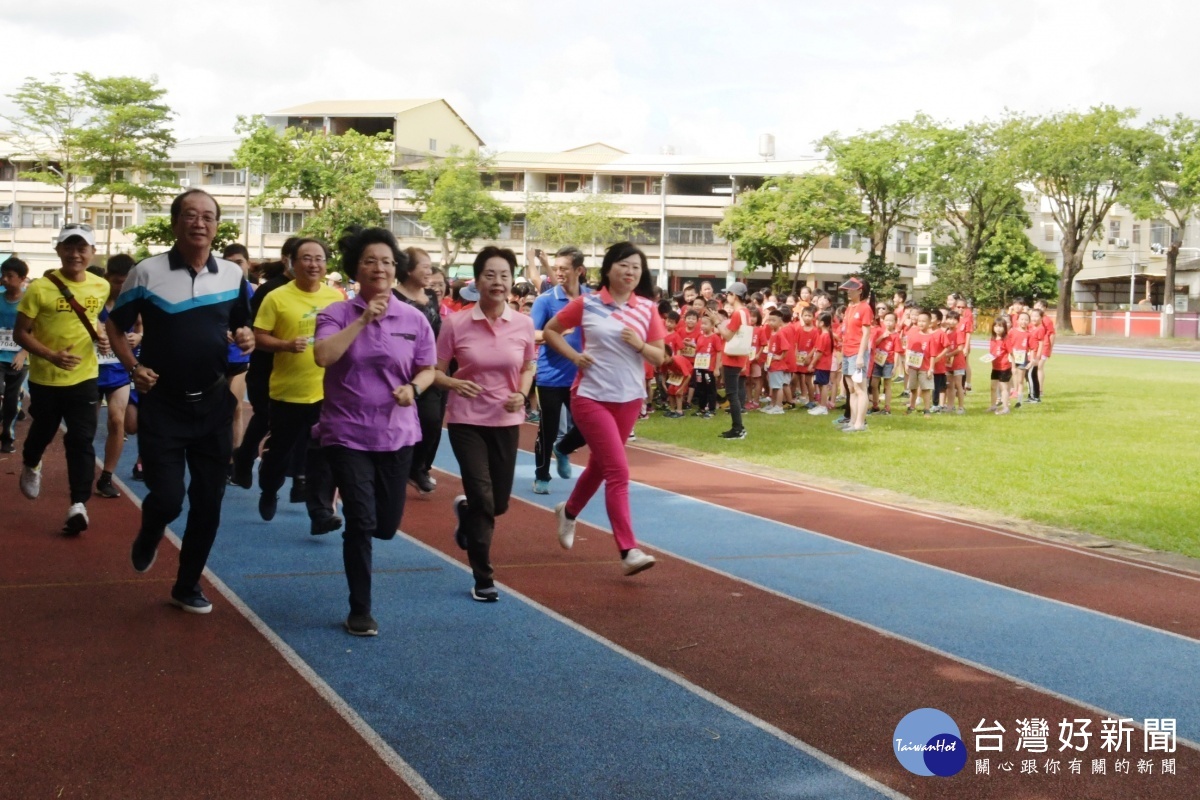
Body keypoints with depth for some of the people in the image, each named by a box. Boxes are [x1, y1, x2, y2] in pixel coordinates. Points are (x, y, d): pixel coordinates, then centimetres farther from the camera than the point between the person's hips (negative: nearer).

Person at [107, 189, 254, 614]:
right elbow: (115, 325, 3)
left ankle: (188, 586, 25)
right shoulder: (147, 272, -8)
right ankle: (148, 538, 29)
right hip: (162, 404, -3)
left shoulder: (233, 274, 1)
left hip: (214, 403, 3)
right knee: (167, 498, -8)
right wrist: (133, 367, -12)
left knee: (208, 503, 7)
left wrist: (246, 337, -7)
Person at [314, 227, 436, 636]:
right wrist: (363, 319, -25)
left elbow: (427, 370, 9)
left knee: (387, 525, 12)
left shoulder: (414, 319, 0)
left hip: (396, 434, 3)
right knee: (361, 522, -9)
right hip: (347, 433, -3)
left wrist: (414, 388, -13)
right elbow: (322, 356, -24)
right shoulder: (336, 314, -7)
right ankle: (360, 611, 7)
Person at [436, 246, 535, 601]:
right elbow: (436, 370, -3)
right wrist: (454, 384, -24)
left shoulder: (523, 324, -5)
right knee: (483, 498, -9)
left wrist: (521, 394, -8)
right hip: (466, 420, -3)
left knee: (500, 502, 11)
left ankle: (465, 510, 48)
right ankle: (483, 579, 6)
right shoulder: (456, 323, -12)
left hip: (506, 421, 3)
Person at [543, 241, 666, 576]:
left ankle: (568, 512, 48)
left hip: (629, 399, 5)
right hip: (591, 397, -5)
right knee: (618, 472, -12)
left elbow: (659, 358, 4)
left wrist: (640, 345, -15)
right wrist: (574, 356, -8)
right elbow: (550, 330, 6)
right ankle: (628, 551, -12)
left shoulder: (647, 309, 2)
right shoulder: (586, 304, -6)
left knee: (600, 464, 20)